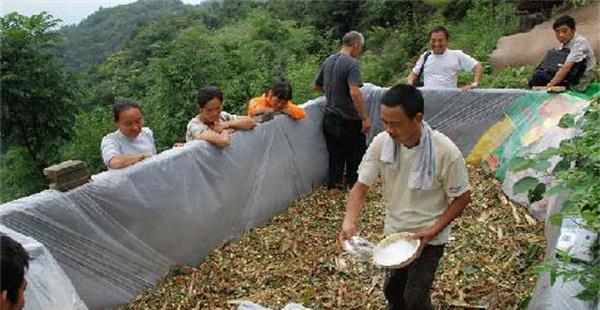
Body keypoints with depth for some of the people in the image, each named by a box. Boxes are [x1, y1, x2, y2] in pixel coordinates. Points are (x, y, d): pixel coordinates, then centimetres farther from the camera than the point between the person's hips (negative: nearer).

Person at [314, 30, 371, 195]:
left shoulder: (328, 61, 6)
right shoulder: (351, 63, -18)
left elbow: (317, 86, 18)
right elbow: (354, 92, -30)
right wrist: (365, 118, -27)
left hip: (329, 118, 7)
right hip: (348, 120, -7)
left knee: (335, 153, 17)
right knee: (356, 153, 13)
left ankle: (334, 185, 22)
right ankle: (353, 185, 24)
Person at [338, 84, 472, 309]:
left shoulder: (445, 152, -26)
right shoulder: (381, 143, -17)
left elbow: (462, 197, -13)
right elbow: (361, 186, -11)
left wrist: (433, 231, -21)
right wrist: (349, 222, -28)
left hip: (428, 237, -4)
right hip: (394, 231, 4)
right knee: (393, 289, 19)